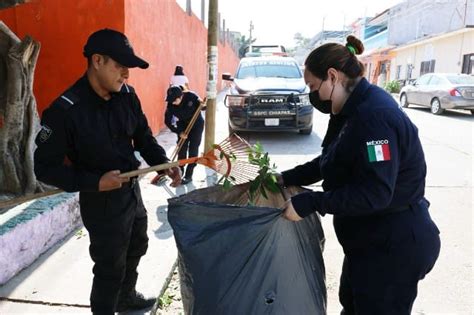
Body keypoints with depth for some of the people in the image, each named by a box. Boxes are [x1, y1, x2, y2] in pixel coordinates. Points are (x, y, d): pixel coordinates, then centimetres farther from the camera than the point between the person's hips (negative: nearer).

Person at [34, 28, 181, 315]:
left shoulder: (127, 95, -6)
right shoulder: (65, 110, -24)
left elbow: (143, 137, 6)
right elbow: (45, 167, -19)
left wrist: (164, 164, -11)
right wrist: (95, 182, -28)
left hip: (133, 191, 8)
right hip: (101, 203, -7)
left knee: (135, 250, 27)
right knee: (110, 269, 8)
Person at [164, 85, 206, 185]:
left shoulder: (191, 96, -28)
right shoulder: (171, 105, -20)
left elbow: (202, 107, -13)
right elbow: (167, 121, -13)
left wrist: (203, 105, -37)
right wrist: (179, 132, -20)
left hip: (197, 125, -3)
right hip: (183, 126, 3)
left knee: (193, 150, -2)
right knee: (181, 149, 4)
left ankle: (188, 176, 4)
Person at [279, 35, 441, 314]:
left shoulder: (374, 116, -27)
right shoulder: (356, 110, 5)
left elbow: (374, 193, -32)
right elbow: (331, 162, 14)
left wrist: (309, 203, -29)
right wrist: (288, 179, 6)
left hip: (396, 246, -10)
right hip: (372, 239, 10)